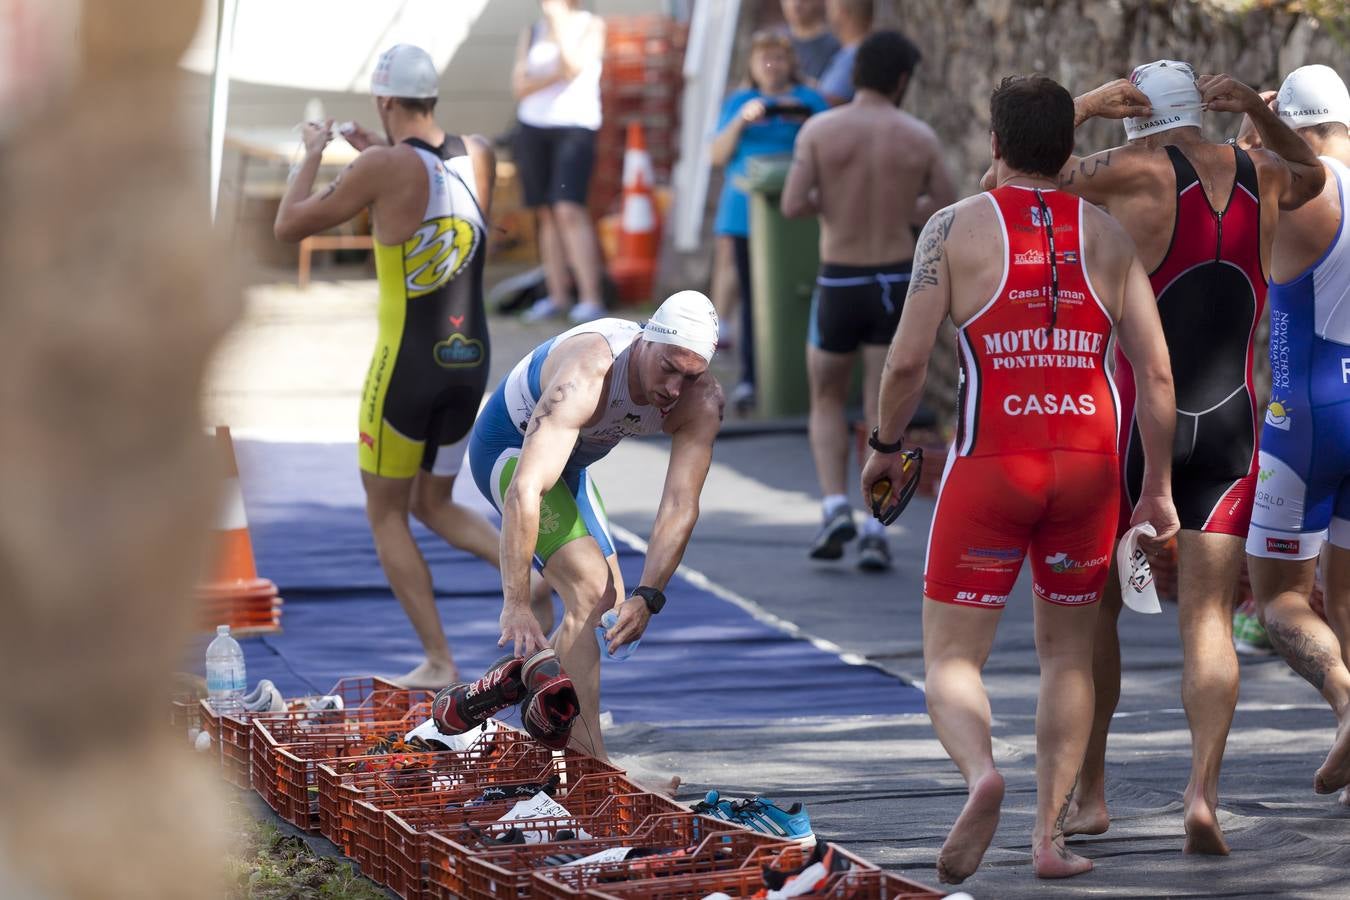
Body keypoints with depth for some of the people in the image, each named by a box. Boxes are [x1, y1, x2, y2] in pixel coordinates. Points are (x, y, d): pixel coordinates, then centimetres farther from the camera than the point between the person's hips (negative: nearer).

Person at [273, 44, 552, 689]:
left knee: (386, 514, 10)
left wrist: (313, 153, 10)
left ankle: (438, 661, 5)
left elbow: (289, 226, -4)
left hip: (406, 364, -6)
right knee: (433, 504, 21)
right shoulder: (480, 156, 1)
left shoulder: (383, 167, -15)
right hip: (471, 362, 6)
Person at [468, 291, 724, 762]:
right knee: (589, 590, -21)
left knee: (610, 603, 10)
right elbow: (526, 489, -48)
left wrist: (647, 596, -40)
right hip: (508, 450, -7)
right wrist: (515, 605, -52)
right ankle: (590, 762, -22)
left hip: (572, 463, 7)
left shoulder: (702, 401, -24)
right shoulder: (586, 378, -41)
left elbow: (680, 506, -28)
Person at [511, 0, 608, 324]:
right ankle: (556, 295, 6)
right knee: (546, 213, 2)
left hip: (575, 126, -4)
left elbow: (575, 66, -12)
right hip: (533, 128, 4)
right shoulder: (532, 33, 14)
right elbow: (520, 85, 4)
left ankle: (590, 298, -22)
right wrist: (555, 76, -11)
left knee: (568, 210, -17)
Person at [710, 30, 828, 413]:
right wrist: (741, 120, -7)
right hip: (748, 213, 2)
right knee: (753, 297, -1)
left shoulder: (809, 100, 10)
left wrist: (807, 121, -14)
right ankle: (749, 378, 0)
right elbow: (718, 155, 8)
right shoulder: (739, 102, 16)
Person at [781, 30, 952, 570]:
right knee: (883, 414, 4)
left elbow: (793, 206, -12)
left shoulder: (820, 129, -5)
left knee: (827, 401, 19)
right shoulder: (920, 138, -1)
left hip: (838, 286, 0)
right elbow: (949, 214, 6)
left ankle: (836, 510, 1)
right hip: (897, 284, 0)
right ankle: (875, 531, -8)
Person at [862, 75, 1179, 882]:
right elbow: (1156, 374, 2)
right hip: (1089, 465, 3)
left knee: (952, 658, 4)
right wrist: (1159, 490, 10)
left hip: (991, 468, -2)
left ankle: (981, 774, -27)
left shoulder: (957, 226, 0)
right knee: (1069, 650, 20)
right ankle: (1052, 833, 13)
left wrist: (886, 446, 12)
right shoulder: (1108, 235, 7)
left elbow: (908, 360, -5)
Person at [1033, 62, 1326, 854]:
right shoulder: (1261, 176, 8)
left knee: (1094, 606, 13)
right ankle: (1204, 790, -19)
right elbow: (1312, 175, 33)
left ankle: (1090, 792, 15)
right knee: (1208, 620, 0)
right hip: (1231, 427, 3)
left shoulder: (1136, 169, -8)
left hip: (1137, 420, -3)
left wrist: (1084, 107, 3)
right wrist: (1258, 110, 17)